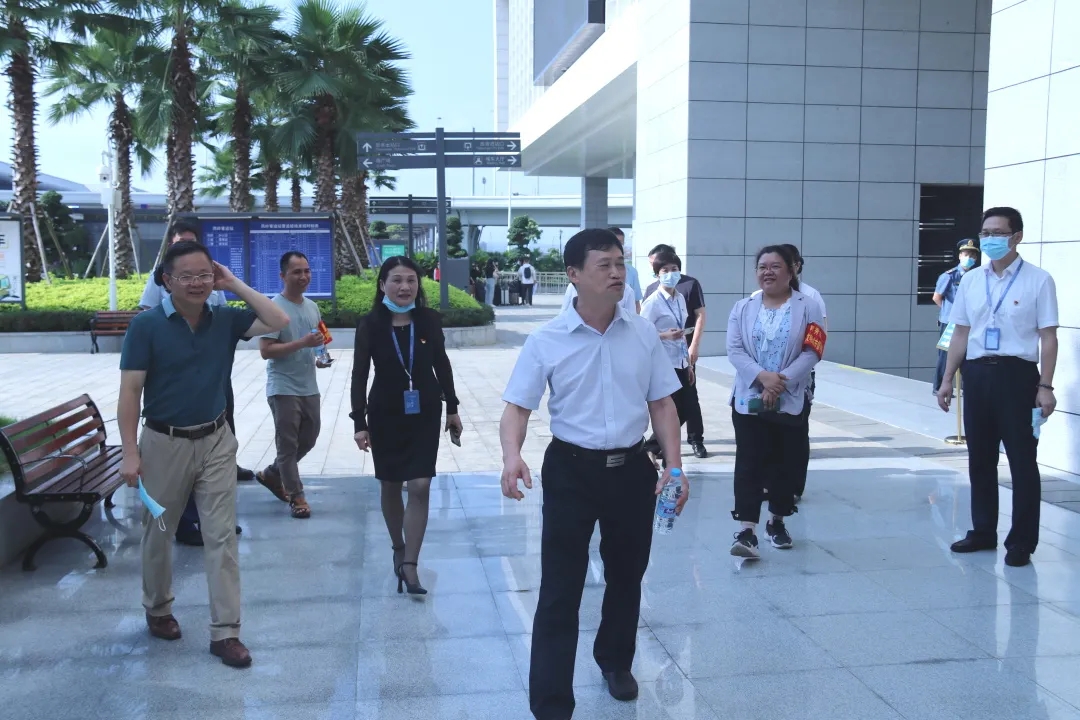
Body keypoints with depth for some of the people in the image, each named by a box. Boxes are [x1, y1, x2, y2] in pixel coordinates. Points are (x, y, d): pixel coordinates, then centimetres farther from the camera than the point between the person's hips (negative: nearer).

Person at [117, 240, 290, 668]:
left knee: (222, 535, 0)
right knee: (158, 533, 15)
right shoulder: (146, 325, -11)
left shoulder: (225, 319, -1)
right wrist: (130, 452, -15)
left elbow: (279, 322, -9)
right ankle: (157, 609, 40)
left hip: (216, 441, 2)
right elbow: (130, 392, -11)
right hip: (164, 443, -2)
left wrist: (235, 285, -9)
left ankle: (225, 632, 7)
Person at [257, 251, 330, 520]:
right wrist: (303, 343, -27)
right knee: (288, 444, 1)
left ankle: (272, 473, 37)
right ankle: (296, 497, 10)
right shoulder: (274, 308, -15)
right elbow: (265, 351, -20)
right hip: (284, 389, -8)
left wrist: (319, 358, 1)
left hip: (309, 387, 8)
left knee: (308, 439, 18)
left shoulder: (312, 307, 9)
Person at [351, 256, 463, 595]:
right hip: (385, 414, 0)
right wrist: (359, 422, -10)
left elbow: (442, 365, 6)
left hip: (425, 414, 0)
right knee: (391, 486, 13)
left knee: (420, 487, -7)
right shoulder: (370, 324, -8)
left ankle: (410, 565, -1)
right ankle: (398, 549, 34)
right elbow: (360, 374, -6)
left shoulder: (429, 320, -5)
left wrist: (452, 408, 9)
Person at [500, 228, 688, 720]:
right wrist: (512, 457, -28)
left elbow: (661, 404, 5)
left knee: (626, 576, 20)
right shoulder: (546, 341, -9)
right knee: (559, 590, -2)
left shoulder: (644, 334, 0)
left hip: (631, 468, 3)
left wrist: (674, 466, -4)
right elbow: (517, 406, -9)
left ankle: (615, 662, 47)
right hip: (570, 470, -3)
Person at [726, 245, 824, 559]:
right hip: (749, 400, 1)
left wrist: (781, 383, -17)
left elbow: (811, 353, -8)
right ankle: (747, 532, -9)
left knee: (786, 466, 9)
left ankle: (777, 522, 28)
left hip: (791, 402, 0)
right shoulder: (743, 307, 5)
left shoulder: (808, 307, -1)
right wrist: (763, 376, -19)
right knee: (749, 465, -6)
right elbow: (734, 350, -3)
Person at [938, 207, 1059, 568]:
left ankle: (1021, 541, 14)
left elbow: (1048, 337, -7)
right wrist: (947, 378, 11)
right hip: (977, 373, 5)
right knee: (979, 458, 13)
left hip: (1017, 374, -5)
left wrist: (1045, 385, -13)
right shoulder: (970, 281, 8)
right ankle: (983, 532, 27)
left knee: (1022, 460, 4)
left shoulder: (1038, 280, -5)